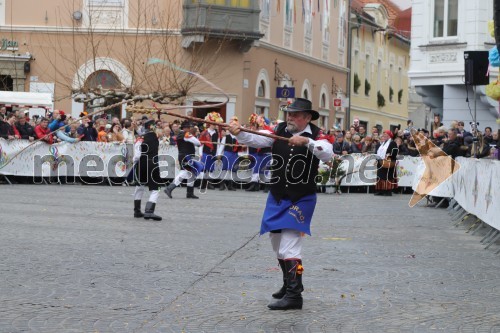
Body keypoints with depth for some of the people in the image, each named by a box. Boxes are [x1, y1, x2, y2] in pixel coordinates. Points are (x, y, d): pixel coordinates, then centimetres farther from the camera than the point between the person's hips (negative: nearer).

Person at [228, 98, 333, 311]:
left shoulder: (316, 136, -9)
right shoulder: (279, 131, 2)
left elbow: (328, 154, -26)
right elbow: (257, 140, -9)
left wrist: (306, 142, -38)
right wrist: (239, 133, -27)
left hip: (301, 200, -6)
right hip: (277, 198, 6)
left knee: (289, 246, -15)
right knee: (277, 244, 18)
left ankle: (294, 295, -11)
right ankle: (289, 283, 38)